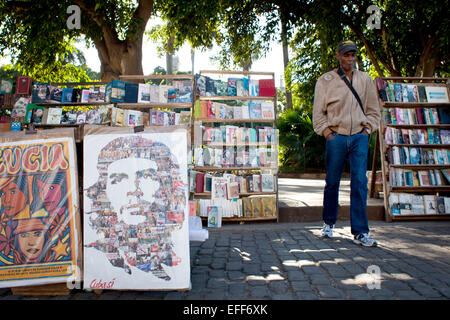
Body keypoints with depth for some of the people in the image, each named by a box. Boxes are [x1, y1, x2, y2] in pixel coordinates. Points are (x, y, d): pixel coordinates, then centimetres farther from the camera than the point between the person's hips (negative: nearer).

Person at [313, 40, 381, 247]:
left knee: (360, 182, -6)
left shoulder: (365, 80, 14)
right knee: (332, 182, 5)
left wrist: (367, 130, 5)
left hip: (359, 137, 2)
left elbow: (373, 110, 18)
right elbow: (318, 112, 3)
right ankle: (329, 222, 25)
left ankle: (360, 232, -1)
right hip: (336, 137, -2)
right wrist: (327, 133, -6)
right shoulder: (326, 80, 4)